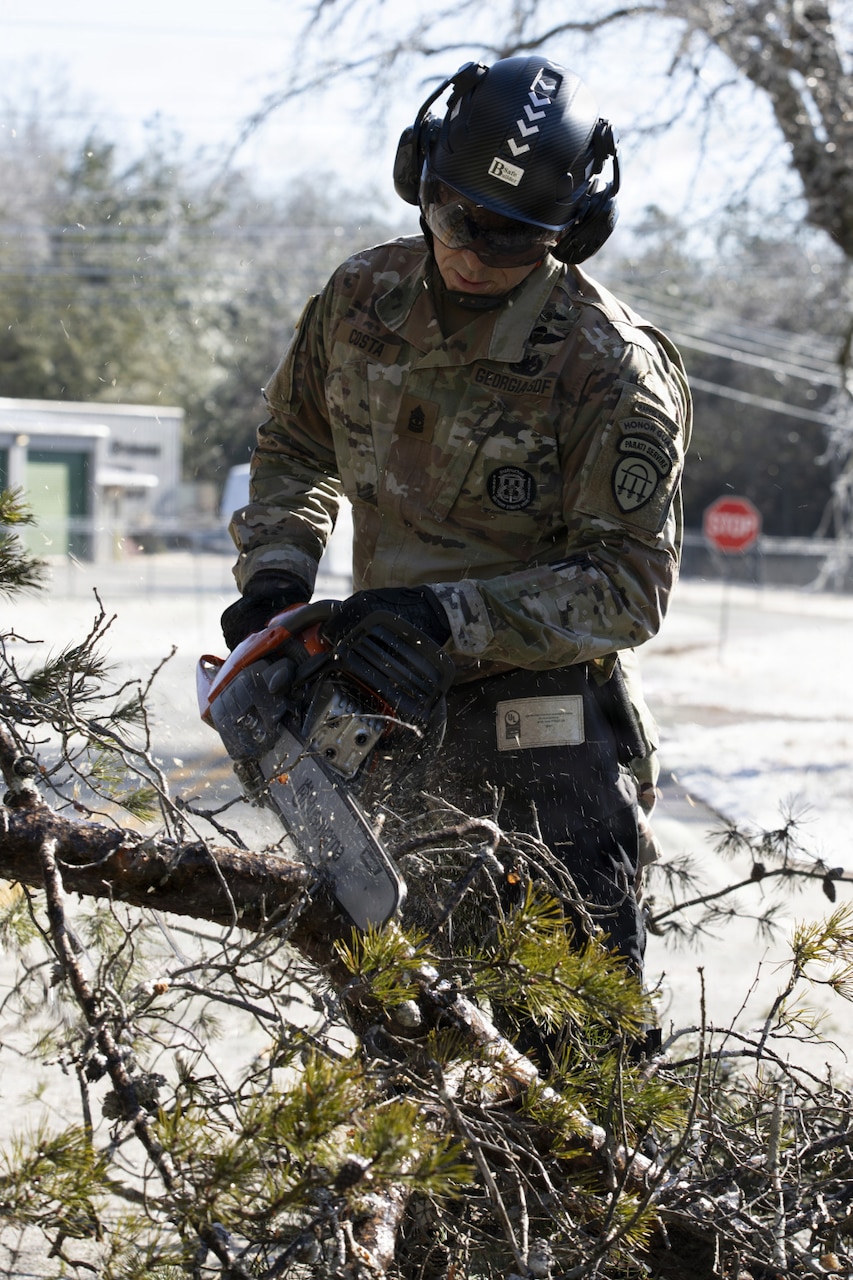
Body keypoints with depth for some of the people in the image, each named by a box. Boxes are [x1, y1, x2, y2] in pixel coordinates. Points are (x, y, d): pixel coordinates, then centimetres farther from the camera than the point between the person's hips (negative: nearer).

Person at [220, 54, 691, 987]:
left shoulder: (611, 371, -18)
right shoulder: (363, 299, 0)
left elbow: (628, 585, -17)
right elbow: (294, 450, 17)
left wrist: (453, 614, -26)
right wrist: (275, 571, 0)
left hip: (543, 727, -6)